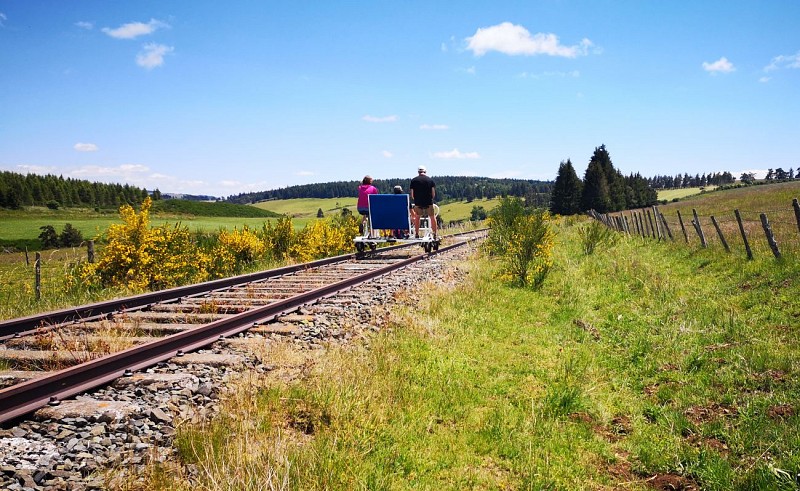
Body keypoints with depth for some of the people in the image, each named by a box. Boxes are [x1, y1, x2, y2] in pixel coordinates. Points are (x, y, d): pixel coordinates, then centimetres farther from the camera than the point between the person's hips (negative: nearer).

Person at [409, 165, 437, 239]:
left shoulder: (413, 180, 3)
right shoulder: (430, 180, 3)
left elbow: (412, 194, 3)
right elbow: (433, 194, 1)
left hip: (418, 202, 0)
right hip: (429, 202, 0)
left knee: (417, 217, 19)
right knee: (432, 217, 15)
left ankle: (416, 234, 18)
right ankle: (435, 234, 15)